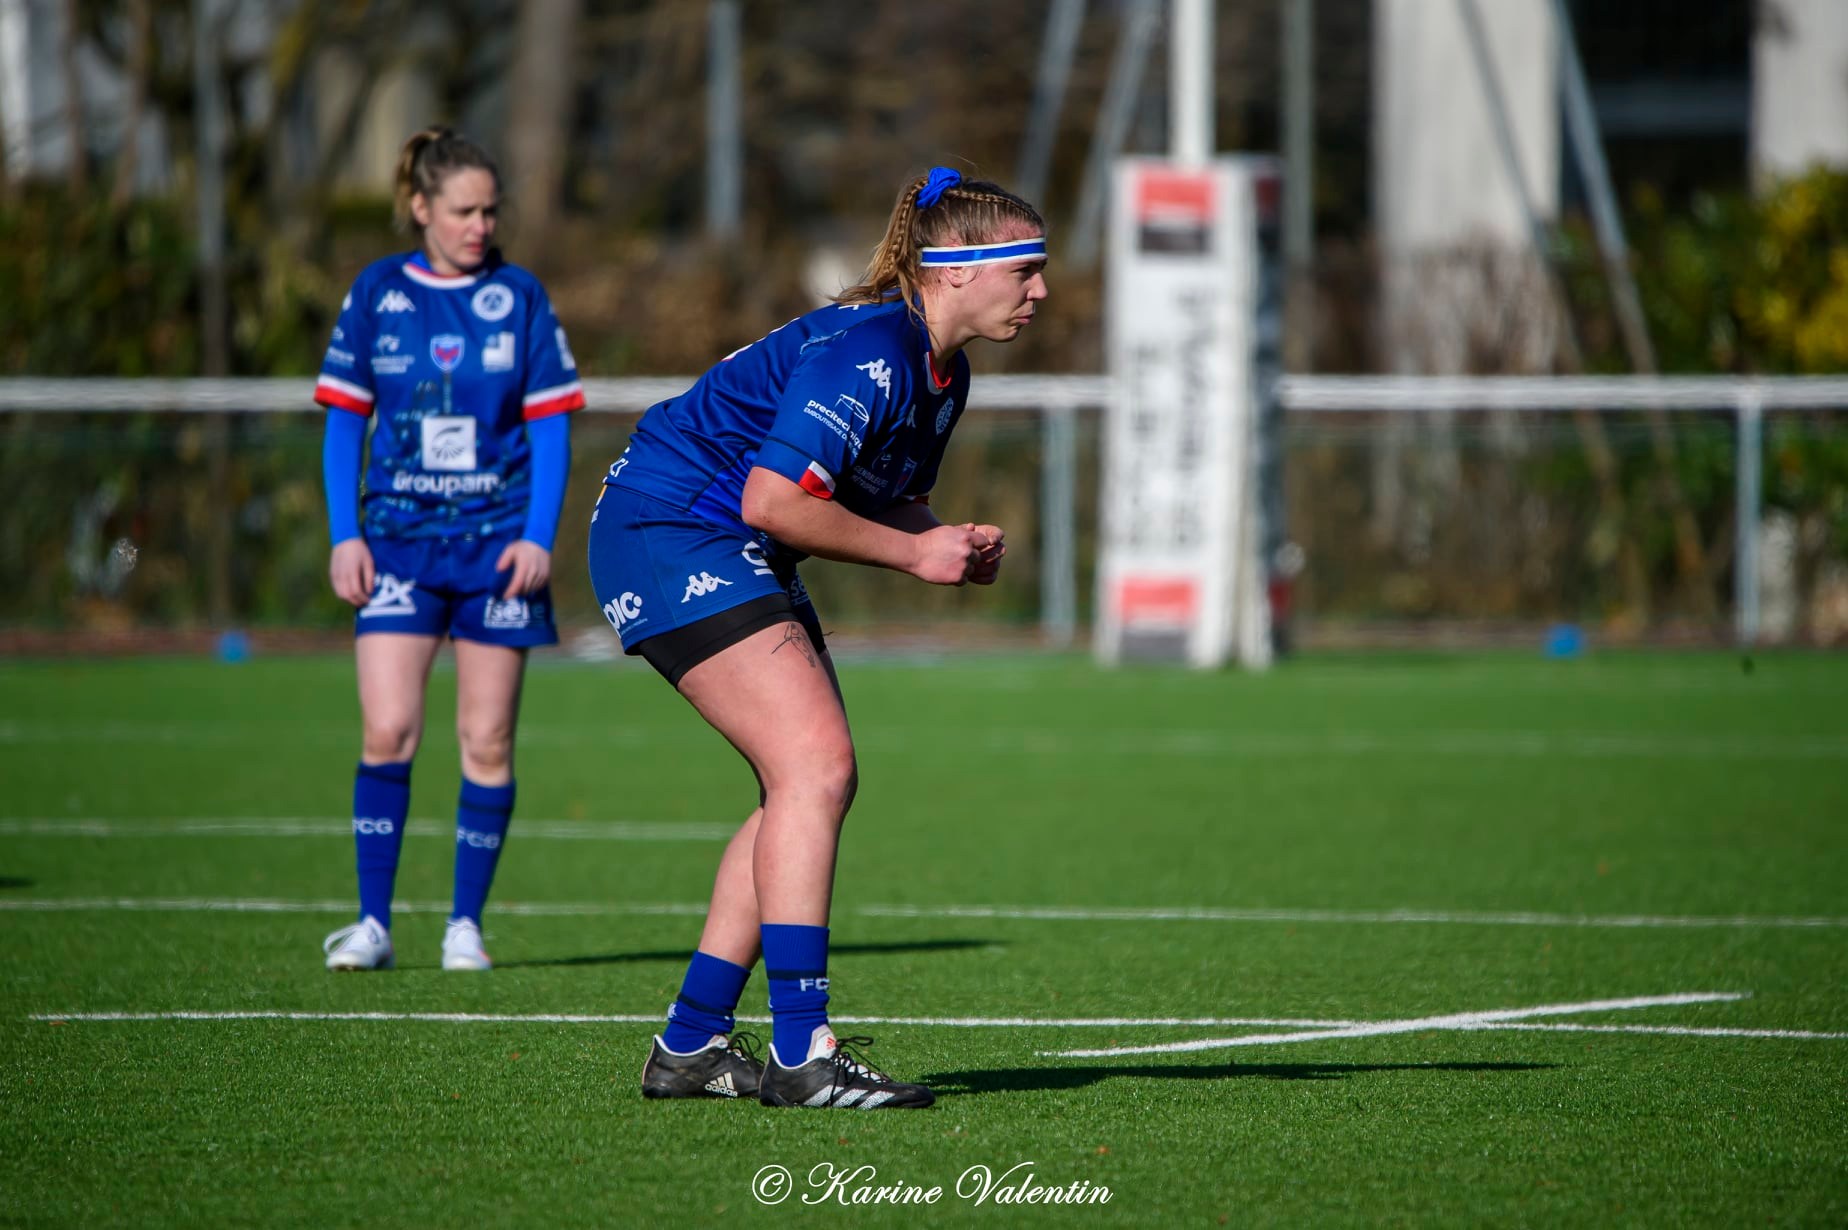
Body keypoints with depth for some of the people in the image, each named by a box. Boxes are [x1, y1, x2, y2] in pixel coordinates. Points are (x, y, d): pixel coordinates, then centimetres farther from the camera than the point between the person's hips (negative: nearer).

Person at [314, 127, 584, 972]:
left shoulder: (519, 297, 2)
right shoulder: (377, 294, 3)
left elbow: (550, 425, 3)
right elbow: (343, 420, 7)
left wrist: (539, 535, -7)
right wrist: (344, 535, -2)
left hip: (498, 542, 0)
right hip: (398, 538, 0)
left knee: (487, 741, 0)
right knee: (387, 730, -10)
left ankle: (466, 924, 9)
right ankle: (372, 922, -3)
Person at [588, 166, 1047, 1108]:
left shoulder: (942, 373, 9)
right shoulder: (866, 350, -23)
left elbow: (890, 501, 20)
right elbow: (773, 500, -28)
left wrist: (952, 545, -2)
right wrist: (912, 552, -19)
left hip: (733, 562, 11)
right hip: (671, 534, -11)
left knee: (808, 784, 7)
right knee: (816, 766, -19)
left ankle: (689, 1046, 12)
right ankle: (800, 1055, -20)